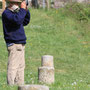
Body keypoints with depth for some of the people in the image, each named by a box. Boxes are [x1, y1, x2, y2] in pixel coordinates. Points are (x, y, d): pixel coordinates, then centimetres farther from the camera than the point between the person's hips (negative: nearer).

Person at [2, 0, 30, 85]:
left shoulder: (14, 13, 18)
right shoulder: (6, 13, -11)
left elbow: (25, 22, 24)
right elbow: (17, 20, -29)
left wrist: (26, 10, 11)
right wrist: (22, 9, -19)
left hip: (20, 44, 10)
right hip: (14, 44, -10)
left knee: (21, 66, 11)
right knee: (13, 66, -12)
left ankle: (20, 85, 16)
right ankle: (11, 85, -13)